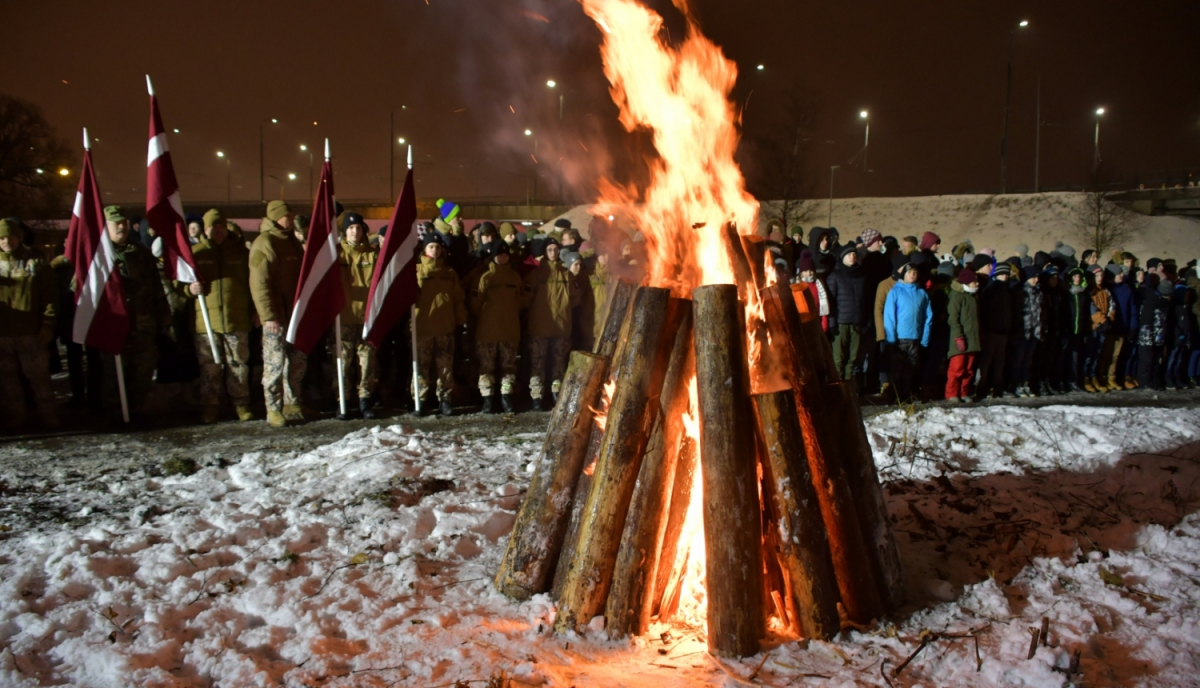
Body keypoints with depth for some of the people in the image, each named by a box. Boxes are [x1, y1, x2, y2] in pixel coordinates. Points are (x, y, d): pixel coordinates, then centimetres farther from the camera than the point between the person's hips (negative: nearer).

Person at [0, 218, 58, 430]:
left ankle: (49, 419, 13)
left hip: (31, 333, -3)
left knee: (39, 379, 4)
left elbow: (50, 295, 0)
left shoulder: (36, 262, 1)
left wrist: (48, 324, -7)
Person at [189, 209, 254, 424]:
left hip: (237, 319, 0)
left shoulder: (240, 251, 10)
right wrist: (189, 288, -12)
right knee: (209, 367, 4)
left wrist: (253, 311, 8)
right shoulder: (194, 253, 7)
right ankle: (209, 407, 13)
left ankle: (242, 404, 16)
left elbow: (252, 282, 13)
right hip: (205, 320, 0)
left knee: (239, 365, 6)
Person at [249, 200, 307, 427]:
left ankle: (292, 404, 23)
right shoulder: (264, 244, -11)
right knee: (275, 363, -2)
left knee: (298, 361, 12)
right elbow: (259, 283, -17)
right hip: (275, 316, -8)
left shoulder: (292, 242, 15)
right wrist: (268, 315, -21)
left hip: (296, 313, 8)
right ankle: (274, 409, 6)